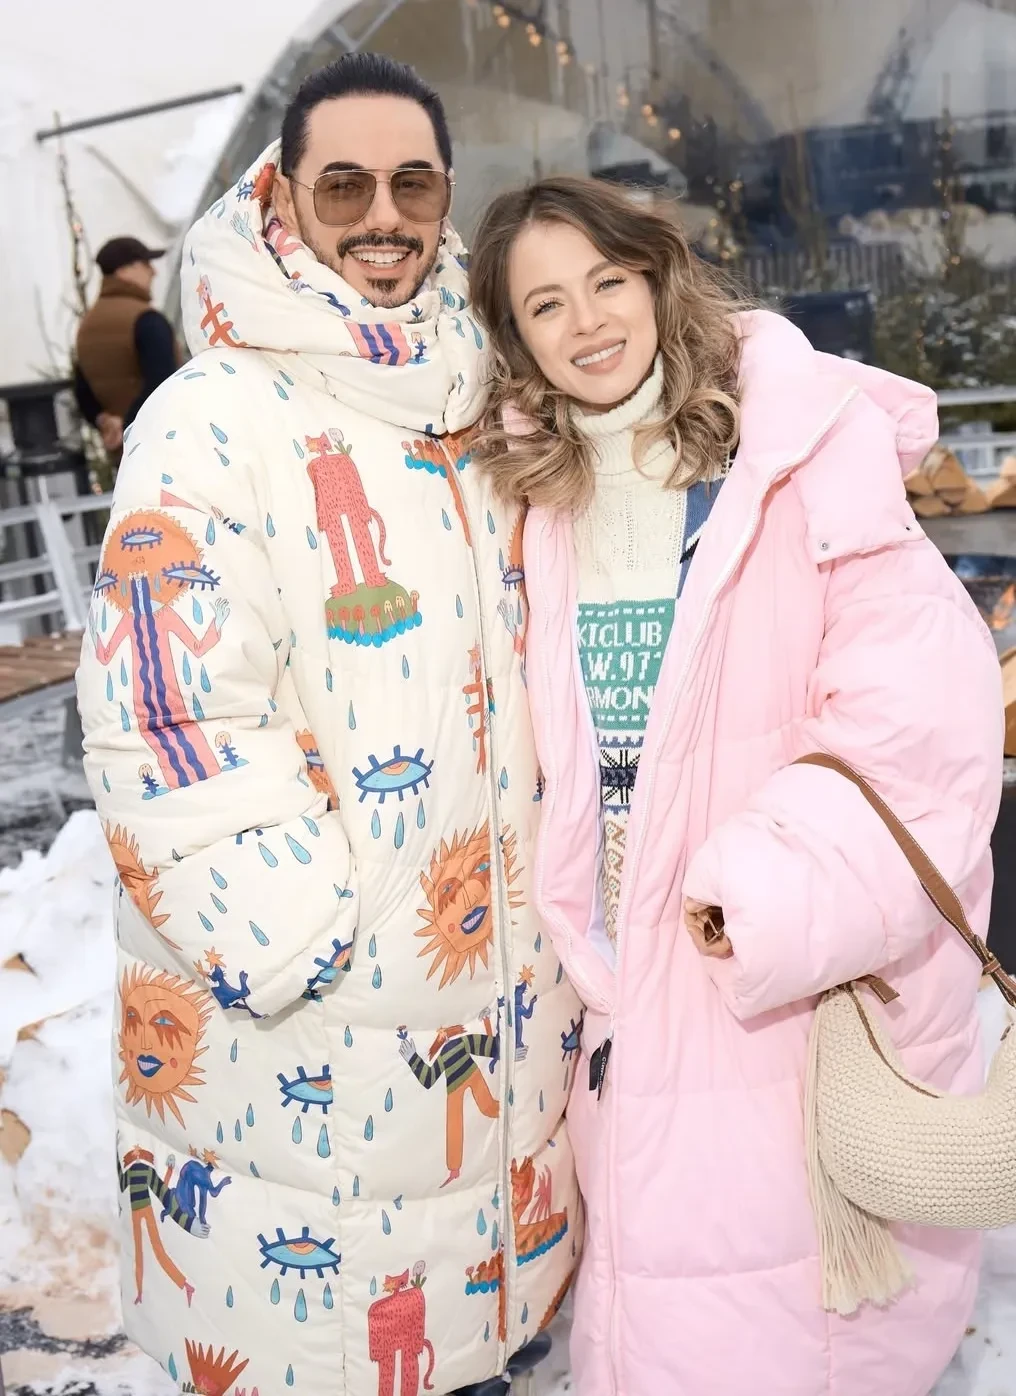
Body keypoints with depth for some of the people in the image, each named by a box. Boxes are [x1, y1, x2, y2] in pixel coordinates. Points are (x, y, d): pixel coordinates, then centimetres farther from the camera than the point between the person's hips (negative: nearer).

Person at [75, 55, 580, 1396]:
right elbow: (163, 716, -18)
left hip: (498, 953, 6)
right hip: (309, 994, -6)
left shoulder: (477, 409, 5)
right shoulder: (215, 421, -15)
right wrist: (288, 936, -19)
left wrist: (549, 888, 15)